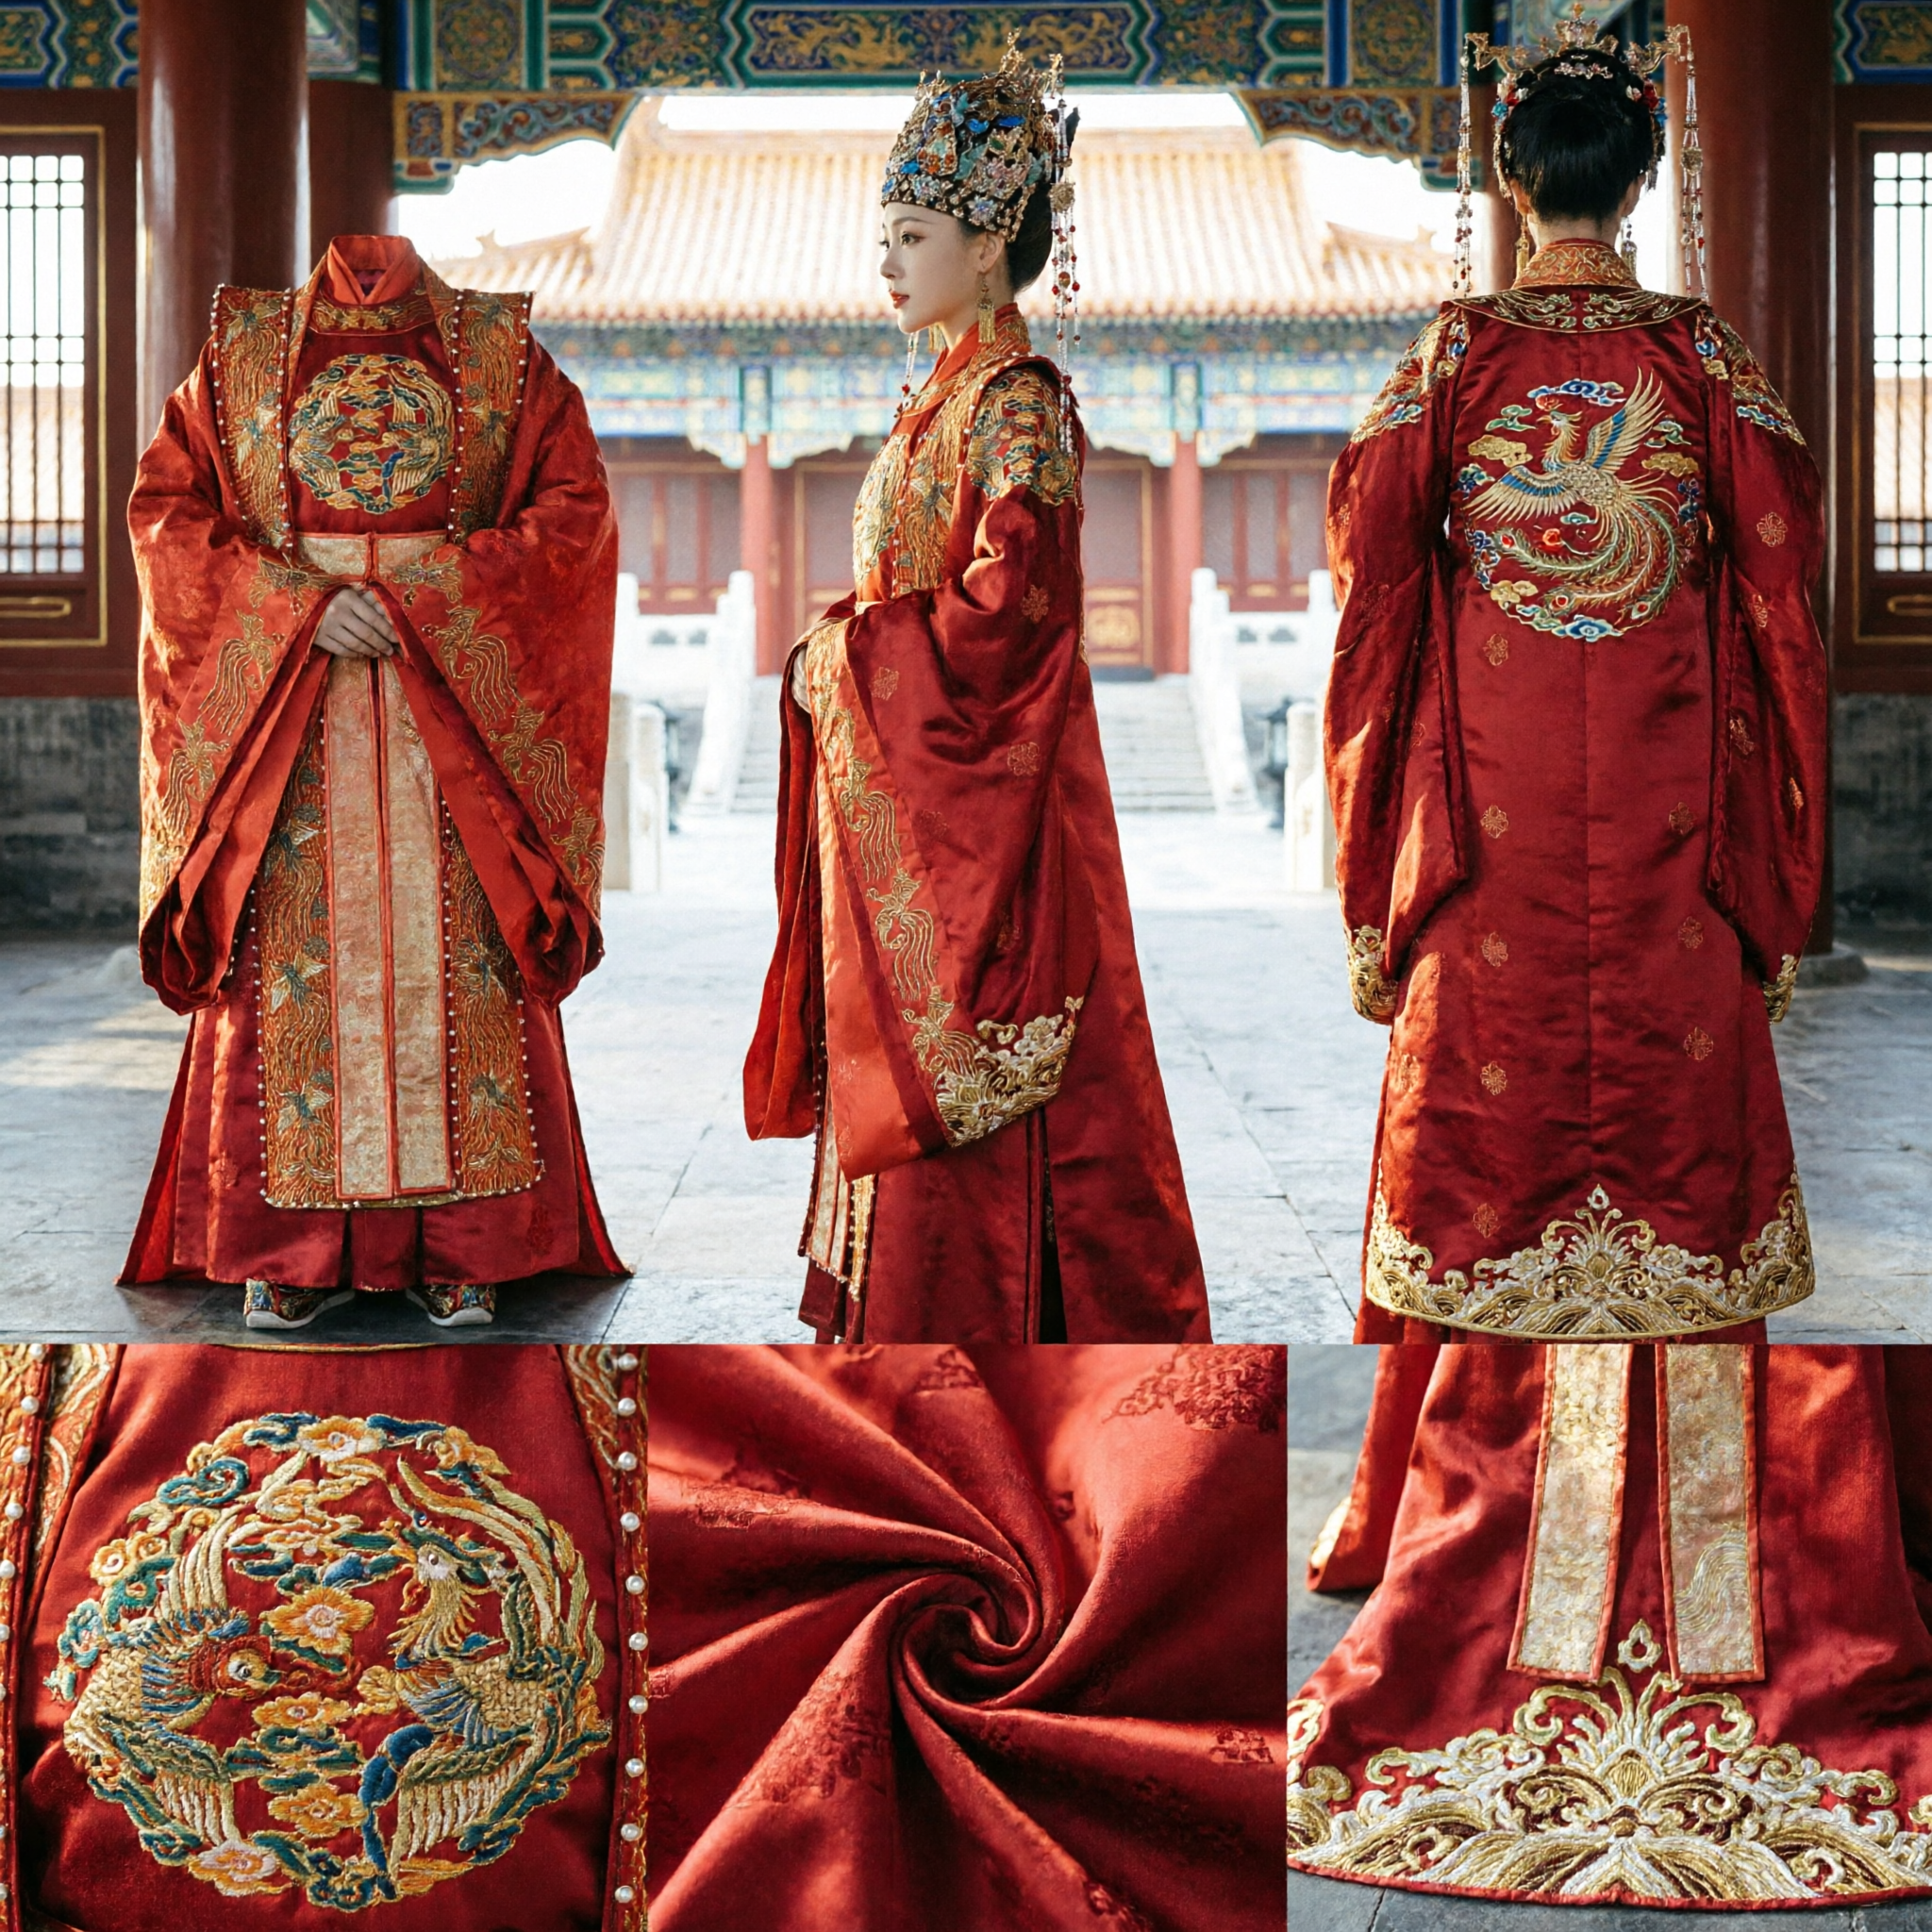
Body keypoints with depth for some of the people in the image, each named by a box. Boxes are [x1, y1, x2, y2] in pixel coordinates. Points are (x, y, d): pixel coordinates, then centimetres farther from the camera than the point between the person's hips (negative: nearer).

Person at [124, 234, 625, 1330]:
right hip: (281, 708, 1)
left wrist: (416, 599, -13)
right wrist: (302, 605, -12)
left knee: (455, 960, -4)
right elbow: (168, 510, 3)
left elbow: (574, 510, -2)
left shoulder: (504, 352, 9)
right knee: (293, 961, -2)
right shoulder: (240, 349, 12)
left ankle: (465, 1244, 3)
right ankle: (289, 1251, 5)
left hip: (460, 704, -1)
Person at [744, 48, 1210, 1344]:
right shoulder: (947, 397, 16)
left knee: (966, 1085, -4)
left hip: (975, 791, -9)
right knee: (909, 1078, 11)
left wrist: (843, 658, -12)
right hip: (894, 781, 9)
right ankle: (908, 1312, 19)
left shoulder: (1016, 408, -13)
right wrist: (841, 651, 6)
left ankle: (956, 1320, 3)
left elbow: (1003, 614, -21)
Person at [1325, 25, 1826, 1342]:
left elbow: (1367, 528, 0)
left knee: (1487, 1028, 8)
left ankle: (1471, 1297, 15)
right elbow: (1784, 542, 0)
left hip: (1495, 766, 0)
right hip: (1665, 778, 0)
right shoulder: (1700, 349, -4)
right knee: (1672, 1011, 9)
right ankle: (1678, 1294, 16)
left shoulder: (1461, 345, -6)